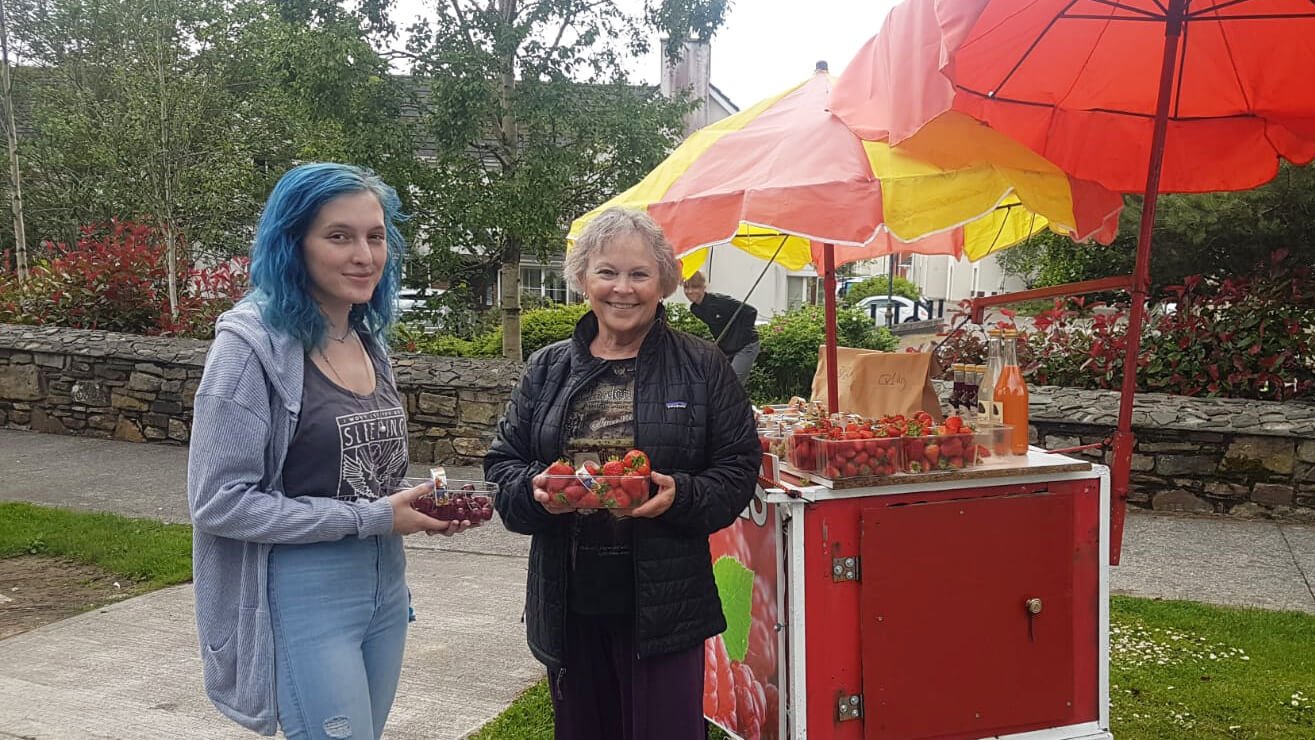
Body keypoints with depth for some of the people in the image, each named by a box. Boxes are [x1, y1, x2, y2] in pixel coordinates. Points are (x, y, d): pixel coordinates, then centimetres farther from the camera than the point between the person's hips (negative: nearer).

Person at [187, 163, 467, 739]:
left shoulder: (369, 340, 8)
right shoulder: (253, 346, -15)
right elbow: (220, 502, -18)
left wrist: (418, 505, -2)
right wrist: (370, 519, -19)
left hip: (385, 583, 7)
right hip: (303, 594, -7)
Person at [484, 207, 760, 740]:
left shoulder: (702, 367, 0)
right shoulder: (546, 370, 8)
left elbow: (739, 467, -1)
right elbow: (502, 465, 10)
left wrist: (682, 496, -19)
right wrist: (534, 489, -12)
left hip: (662, 602, -3)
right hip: (567, 599, 3)